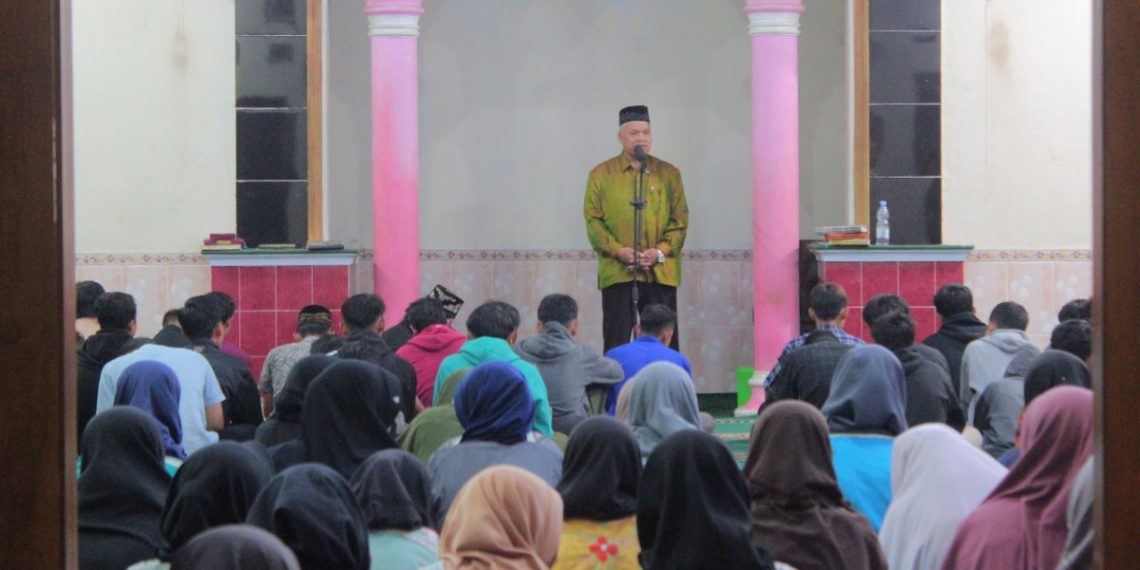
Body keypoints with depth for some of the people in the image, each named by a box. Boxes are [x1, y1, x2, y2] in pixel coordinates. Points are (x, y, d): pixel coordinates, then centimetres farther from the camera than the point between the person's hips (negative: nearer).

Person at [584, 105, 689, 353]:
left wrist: (661, 251, -9)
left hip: (661, 272, 1)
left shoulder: (669, 173, 9)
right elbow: (593, 220, 2)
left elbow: (680, 220, 6)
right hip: (617, 273, -1)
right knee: (617, 344, 2)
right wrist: (617, 250, -12)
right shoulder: (601, 174, 7)